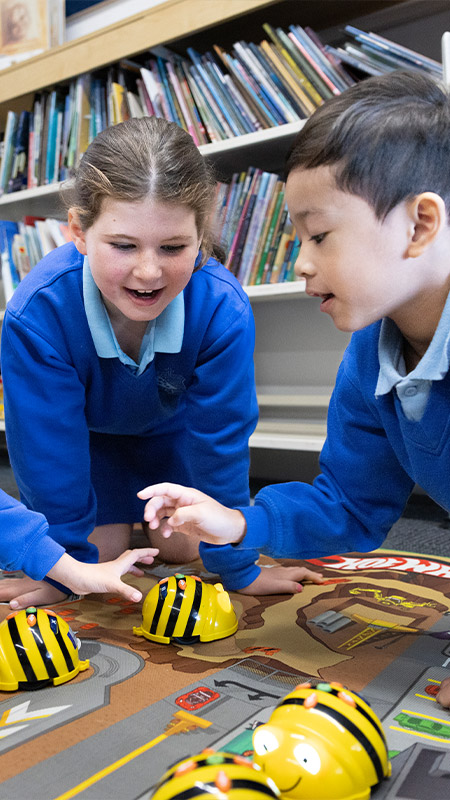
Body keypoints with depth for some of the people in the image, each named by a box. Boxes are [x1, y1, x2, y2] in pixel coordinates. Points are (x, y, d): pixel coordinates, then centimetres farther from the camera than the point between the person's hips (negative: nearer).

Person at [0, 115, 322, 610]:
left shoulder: (223, 310, -37)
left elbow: (219, 437, -25)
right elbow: (49, 450, -27)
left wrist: (236, 566, -16)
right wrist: (66, 568, -17)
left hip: (167, 423, 1)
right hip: (84, 427, -1)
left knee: (180, 550, 4)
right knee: (104, 549, -3)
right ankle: (112, 521, 32)